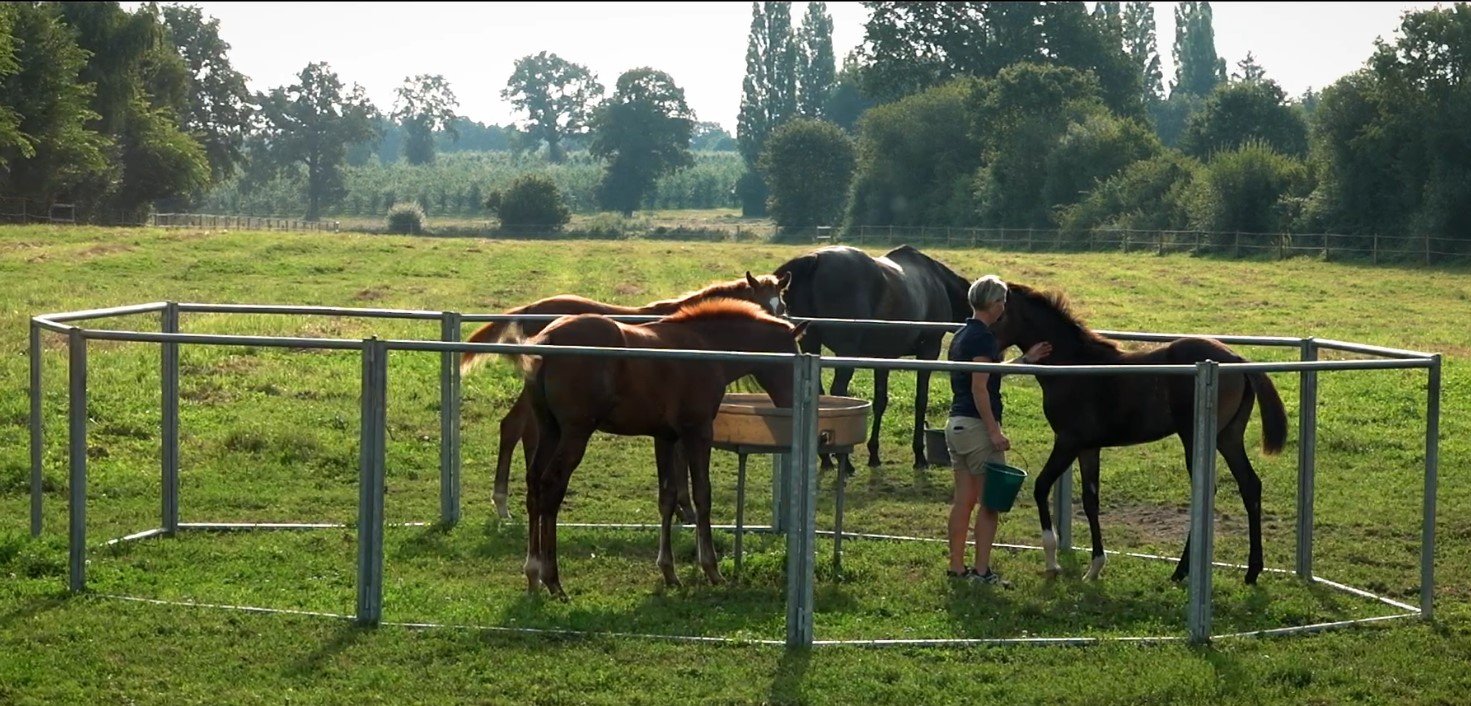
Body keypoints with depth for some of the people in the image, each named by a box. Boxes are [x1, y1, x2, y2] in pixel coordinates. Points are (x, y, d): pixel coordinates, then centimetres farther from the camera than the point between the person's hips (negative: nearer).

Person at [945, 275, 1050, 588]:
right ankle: (982, 571, -1)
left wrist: (1026, 359, 27)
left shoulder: (962, 335, 14)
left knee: (963, 500, 12)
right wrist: (994, 432, -20)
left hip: (956, 424, 9)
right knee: (990, 501, -2)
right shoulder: (983, 337, -15)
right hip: (977, 425, -9)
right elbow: (979, 388, -21)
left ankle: (956, 567, 16)